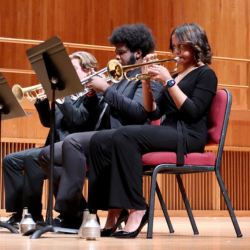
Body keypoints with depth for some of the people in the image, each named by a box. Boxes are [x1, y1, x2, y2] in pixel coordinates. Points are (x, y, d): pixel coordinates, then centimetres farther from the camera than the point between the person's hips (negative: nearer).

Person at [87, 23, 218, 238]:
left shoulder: (205, 74, 3)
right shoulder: (177, 76, 25)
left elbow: (192, 112, -12)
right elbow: (153, 113, 18)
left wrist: (168, 81, -11)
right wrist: (147, 83, 5)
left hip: (187, 136, -8)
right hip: (167, 131, 8)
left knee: (125, 136, -32)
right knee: (100, 141, -12)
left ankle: (137, 210, -30)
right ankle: (114, 212, -20)